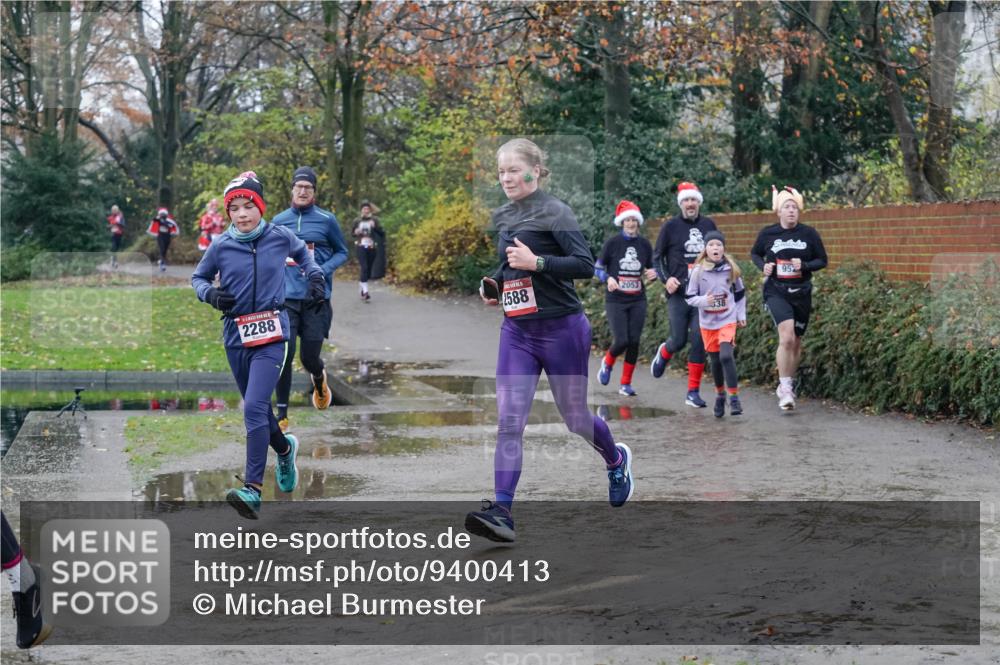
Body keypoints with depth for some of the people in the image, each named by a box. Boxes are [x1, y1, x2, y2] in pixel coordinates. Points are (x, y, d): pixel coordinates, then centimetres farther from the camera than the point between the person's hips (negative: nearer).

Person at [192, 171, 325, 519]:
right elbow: (198, 278, 12)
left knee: (254, 407, -18)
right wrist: (210, 294, -8)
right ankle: (285, 448, 49)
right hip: (236, 336, 3)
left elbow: (302, 253, 20)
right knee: (257, 409, 17)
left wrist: (315, 276, 6)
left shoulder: (280, 237, -3)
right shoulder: (220, 246, -3)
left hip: (271, 336, -3)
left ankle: (253, 489, -19)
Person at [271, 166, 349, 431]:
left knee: (309, 358, 2)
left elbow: (342, 252, 8)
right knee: (284, 355, -11)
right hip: (286, 298, 1)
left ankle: (319, 379, 41)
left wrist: (322, 272, -8)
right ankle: (282, 414, -2)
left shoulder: (326, 220, 0)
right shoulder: (279, 221, 7)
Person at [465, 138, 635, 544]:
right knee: (508, 422, -9)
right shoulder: (502, 218, 10)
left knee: (575, 419, 10)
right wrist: (494, 283, 8)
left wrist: (536, 262, -25)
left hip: (562, 328, -5)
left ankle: (617, 459, 42)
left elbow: (586, 265, -18)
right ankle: (501, 511, -15)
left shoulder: (554, 212, -11)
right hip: (517, 331, 5)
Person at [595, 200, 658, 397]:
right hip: (615, 301, -3)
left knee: (634, 342, -2)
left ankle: (626, 384, 10)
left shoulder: (644, 244, 6)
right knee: (621, 341, -12)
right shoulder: (612, 243, -4)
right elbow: (598, 269, 1)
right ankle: (607, 362, 22)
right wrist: (608, 278, -19)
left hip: (637, 301, 3)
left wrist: (653, 273, -7)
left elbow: (650, 269, 17)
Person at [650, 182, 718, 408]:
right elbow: (657, 257, 5)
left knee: (700, 340, -6)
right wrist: (666, 279, -10)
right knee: (679, 340, -3)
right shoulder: (670, 227, 1)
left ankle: (693, 392, 1)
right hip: (678, 294, -2)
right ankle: (664, 353, 36)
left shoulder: (709, 225, 9)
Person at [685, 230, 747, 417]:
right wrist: (703, 301, -21)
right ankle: (720, 395, 32)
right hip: (707, 323, 1)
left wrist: (741, 315, 9)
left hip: (728, 320, -1)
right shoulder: (698, 271, -6)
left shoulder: (731, 269, -2)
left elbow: (740, 293, 11)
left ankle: (734, 397, -14)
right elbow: (689, 297, -2)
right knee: (715, 360, 10)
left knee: (726, 355, -20)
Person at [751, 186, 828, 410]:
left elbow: (822, 260, 6)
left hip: (801, 292, 3)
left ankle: (787, 385, 32)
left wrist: (805, 265, -14)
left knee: (796, 342, 12)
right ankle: (785, 388, -15)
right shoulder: (767, 233, -2)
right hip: (776, 291, -3)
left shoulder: (809, 234, -2)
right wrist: (763, 266, -7)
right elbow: (755, 253, 14)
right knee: (787, 337, -22)